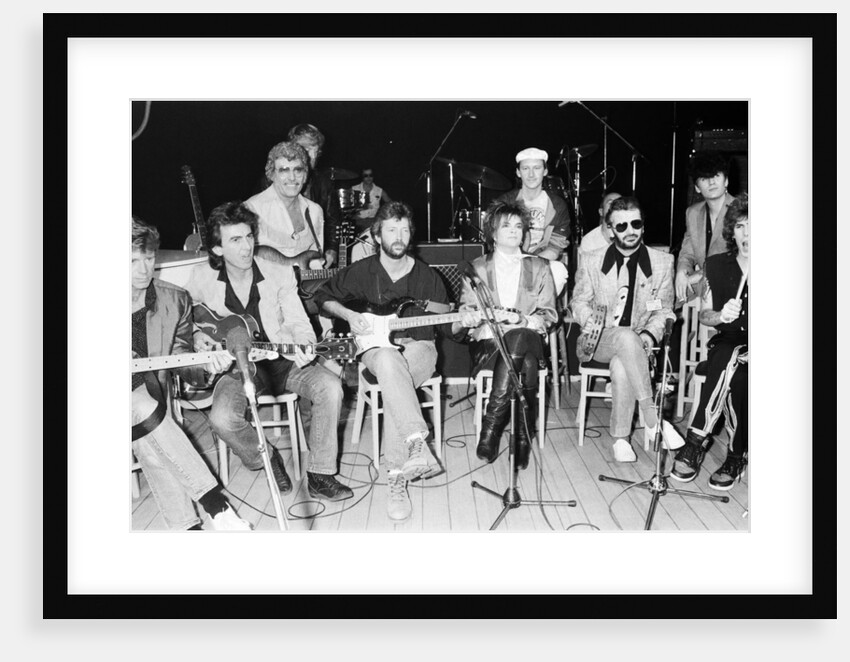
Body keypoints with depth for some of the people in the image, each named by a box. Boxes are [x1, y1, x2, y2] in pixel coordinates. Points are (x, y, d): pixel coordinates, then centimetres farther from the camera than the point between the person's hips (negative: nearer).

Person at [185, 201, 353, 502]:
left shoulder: (279, 274, -3)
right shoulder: (202, 278, -2)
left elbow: (298, 324, -1)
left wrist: (302, 347, -23)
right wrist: (194, 335, -8)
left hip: (282, 360, 1)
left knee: (330, 388, -27)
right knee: (222, 418, -31)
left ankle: (320, 475, -12)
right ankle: (265, 458, 3)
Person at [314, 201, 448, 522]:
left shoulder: (427, 276, 6)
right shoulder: (361, 272, 4)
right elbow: (324, 297, 14)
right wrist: (350, 316, -2)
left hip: (418, 347, 0)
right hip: (375, 347, 0)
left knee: (394, 380, -36)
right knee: (389, 362, -41)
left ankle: (397, 475, -35)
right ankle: (418, 444, -47)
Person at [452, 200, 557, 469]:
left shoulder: (539, 268, 16)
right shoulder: (477, 268, 15)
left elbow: (547, 313, 10)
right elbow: (466, 312, 10)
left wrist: (525, 322, -13)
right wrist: (468, 318, -16)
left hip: (527, 339, 1)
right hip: (488, 343, -1)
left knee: (519, 338, -39)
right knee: (527, 364, -36)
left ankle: (491, 427, -34)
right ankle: (522, 438, -31)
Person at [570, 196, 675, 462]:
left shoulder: (663, 262, 5)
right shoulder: (591, 261, 5)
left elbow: (664, 310, 7)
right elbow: (579, 303, 10)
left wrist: (649, 335, -13)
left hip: (638, 342, 0)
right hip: (599, 341, 0)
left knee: (621, 365, -36)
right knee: (627, 337, -37)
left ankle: (621, 438, -20)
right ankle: (651, 417, -28)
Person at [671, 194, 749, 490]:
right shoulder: (717, 265, 6)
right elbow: (704, 315, 9)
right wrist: (721, 315, -14)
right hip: (727, 344, 2)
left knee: (731, 365, -35)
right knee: (732, 373, -33)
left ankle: (697, 441, -21)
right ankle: (736, 456, -23)